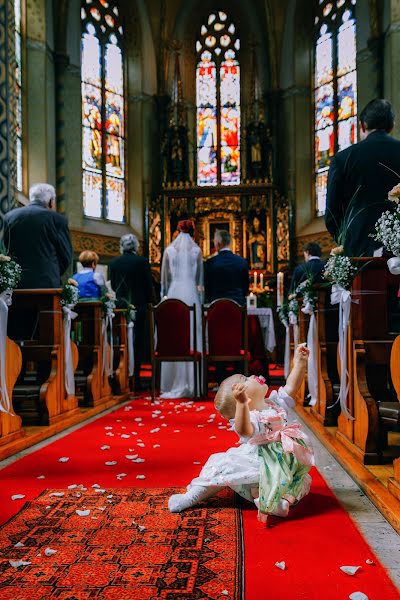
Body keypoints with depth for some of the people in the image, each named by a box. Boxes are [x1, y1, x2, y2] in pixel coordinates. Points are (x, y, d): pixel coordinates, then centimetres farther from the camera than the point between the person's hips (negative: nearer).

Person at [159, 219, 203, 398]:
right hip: (191, 295, -1)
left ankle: (173, 385, 4)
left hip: (173, 294, 1)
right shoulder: (196, 250, 5)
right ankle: (191, 384, 4)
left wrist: (164, 296, 17)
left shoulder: (169, 250, 8)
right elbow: (200, 277, 6)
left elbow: (164, 278, 9)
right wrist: (201, 299, 13)